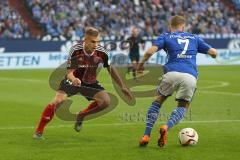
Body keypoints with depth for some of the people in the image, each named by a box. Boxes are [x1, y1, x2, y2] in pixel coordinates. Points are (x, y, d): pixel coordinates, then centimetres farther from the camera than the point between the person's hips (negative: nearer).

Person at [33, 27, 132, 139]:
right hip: (74, 81, -3)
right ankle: (39, 131, -12)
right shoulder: (76, 50, -26)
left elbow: (110, 69, -1)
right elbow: (69, 72, -23)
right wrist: (73, 79, -48)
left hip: (90, 83, 3)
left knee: (105, 101, -20)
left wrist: (122, 87, 2)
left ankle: (81, 116, 7)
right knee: (57, 101, -25)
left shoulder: (101, 52, -19)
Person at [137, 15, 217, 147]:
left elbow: (150, 51, 2)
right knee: (183, 107, 16)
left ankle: (146, 135, 8)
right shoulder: (194, 38, 24)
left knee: (157, 102, 19)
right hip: (190, 77, 1)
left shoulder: (166, 36, 17)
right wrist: (213, 54, 48)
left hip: (172, 73, -1)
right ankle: (167, 127, -13)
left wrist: (141, 63, 19)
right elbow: (213, 53, 24)